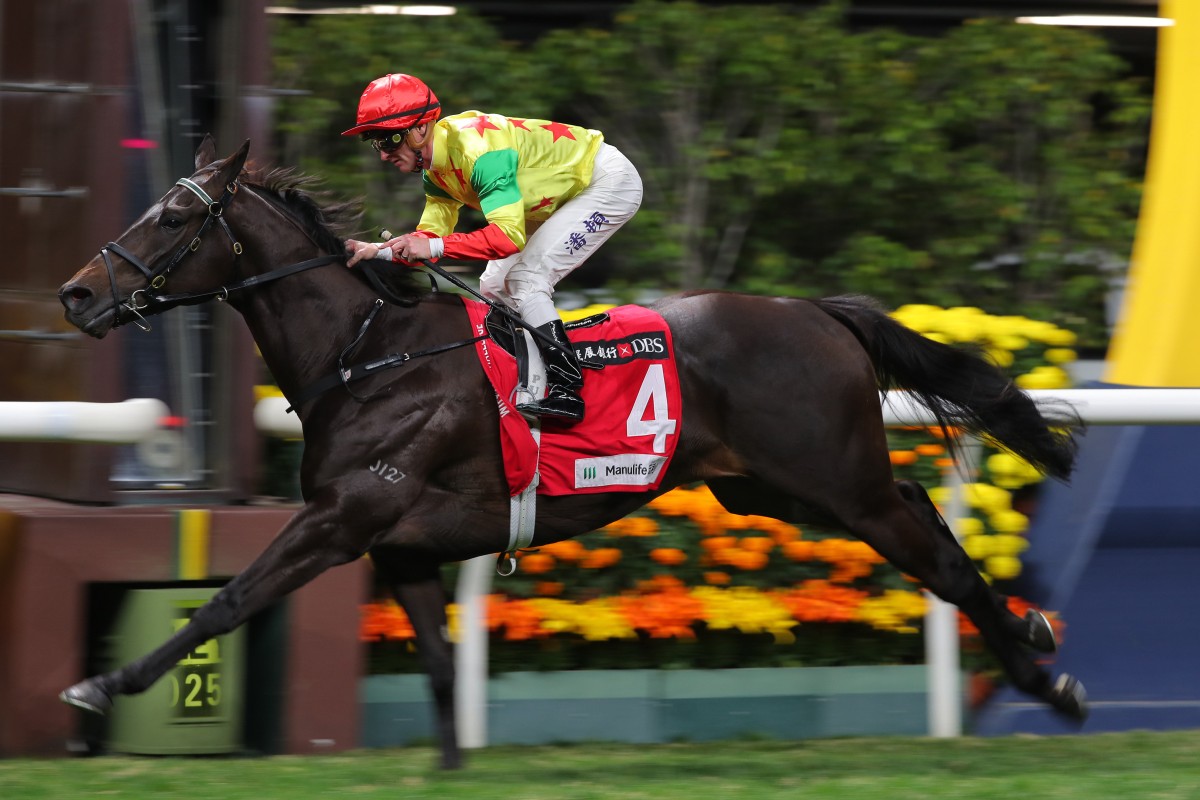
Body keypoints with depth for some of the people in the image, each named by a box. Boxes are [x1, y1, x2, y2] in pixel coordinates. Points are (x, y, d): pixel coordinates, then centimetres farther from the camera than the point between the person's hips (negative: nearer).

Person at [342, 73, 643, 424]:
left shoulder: (478, 149, -34)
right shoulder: (435, 169, -3)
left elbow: (509, 236, -41)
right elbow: (430, 237, -3)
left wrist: (433, 247, -47)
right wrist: (378, 250, -20)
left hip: (610, 181, -10)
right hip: (566, 193, 10)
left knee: (526, 280, -20)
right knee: (494, 287, 8)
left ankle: (566, 391, -21)